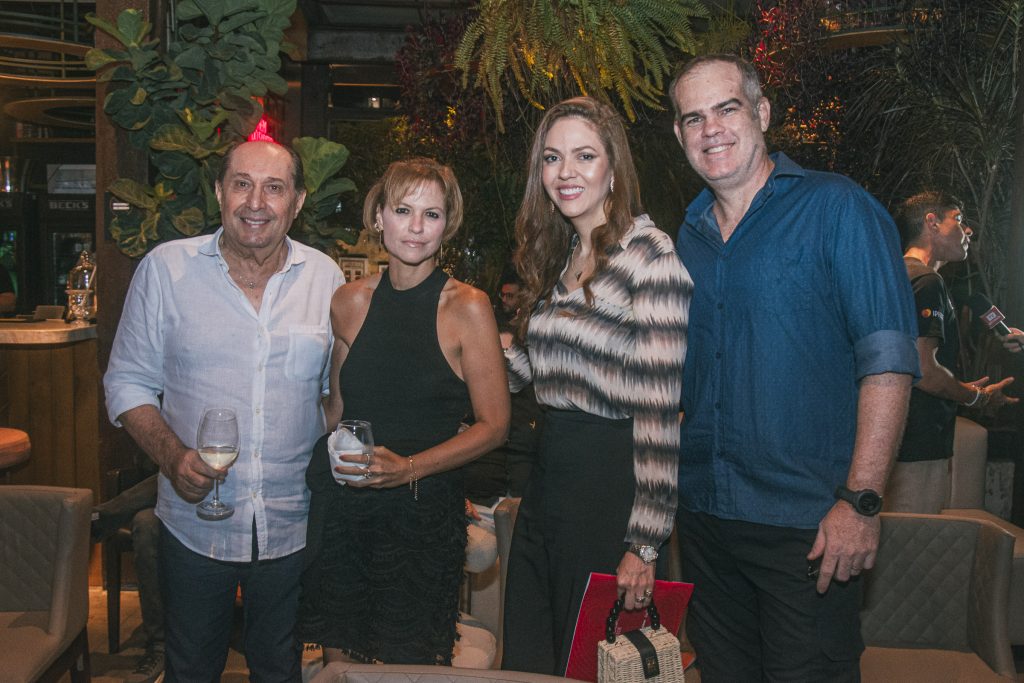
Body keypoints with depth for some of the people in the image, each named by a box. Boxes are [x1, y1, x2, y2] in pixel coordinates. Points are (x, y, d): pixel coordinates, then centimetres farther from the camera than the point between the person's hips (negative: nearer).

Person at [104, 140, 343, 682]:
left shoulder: (325, 277, -1)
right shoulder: (165, 268, -6)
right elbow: (127, 381, 0)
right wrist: (170, 454, -17)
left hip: (293, 528, 1)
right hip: (195, 520, -1)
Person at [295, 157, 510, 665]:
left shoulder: (466, 306, -7)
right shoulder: (349, 301, 4)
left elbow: (493, 425, -7)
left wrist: (409, 467, -18)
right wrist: (319, 468, 5)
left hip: (424, 512, -3)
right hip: (339, 508, 4)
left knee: (409, 664, 5)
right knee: (338, 656, 12)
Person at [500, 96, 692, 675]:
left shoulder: (650, 254, -14)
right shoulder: (555, 256, 12)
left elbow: (659, 406, -18)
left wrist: (645, 542, -19)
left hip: (614, 488, -7)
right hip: (547, 482, 8)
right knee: (526, 656, 17)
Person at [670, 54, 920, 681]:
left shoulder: (836, 209, -8)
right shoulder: (689, 236, 10)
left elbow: (887, 360, -14)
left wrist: (861, 500, -20)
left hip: (809, 522, -5)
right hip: (703, 513, 6)